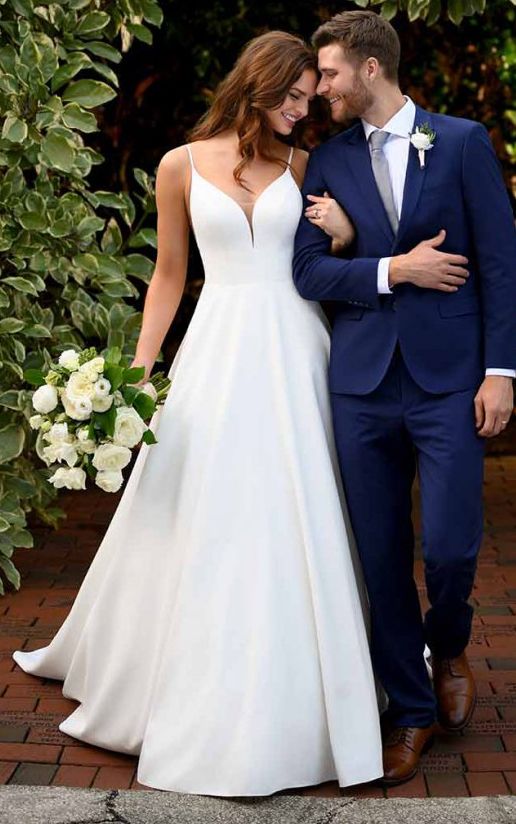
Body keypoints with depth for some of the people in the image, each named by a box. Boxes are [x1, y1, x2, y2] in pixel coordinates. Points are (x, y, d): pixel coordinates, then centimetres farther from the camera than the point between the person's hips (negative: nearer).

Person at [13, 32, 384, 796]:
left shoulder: (300, 166, 8)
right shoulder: (182, 166, 4)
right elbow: (169, 275, 9)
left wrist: (345, 233, -5)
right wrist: (139, 368, 3)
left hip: (293, 353, 2)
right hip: (217, 353, -1)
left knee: (294, 524, 3)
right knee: (204, 525, 3)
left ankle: (284, 700, 19)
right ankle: (207, 702, 21)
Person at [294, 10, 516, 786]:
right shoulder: (328, 161, 9)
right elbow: (307, 271, 3)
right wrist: (391, 270, -11)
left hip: (448, 378, -2)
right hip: (362, 382, 3)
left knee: (450, 546, -7)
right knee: (381, 557, 6)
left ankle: (448, 646, 28)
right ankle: (410, 706, 24)